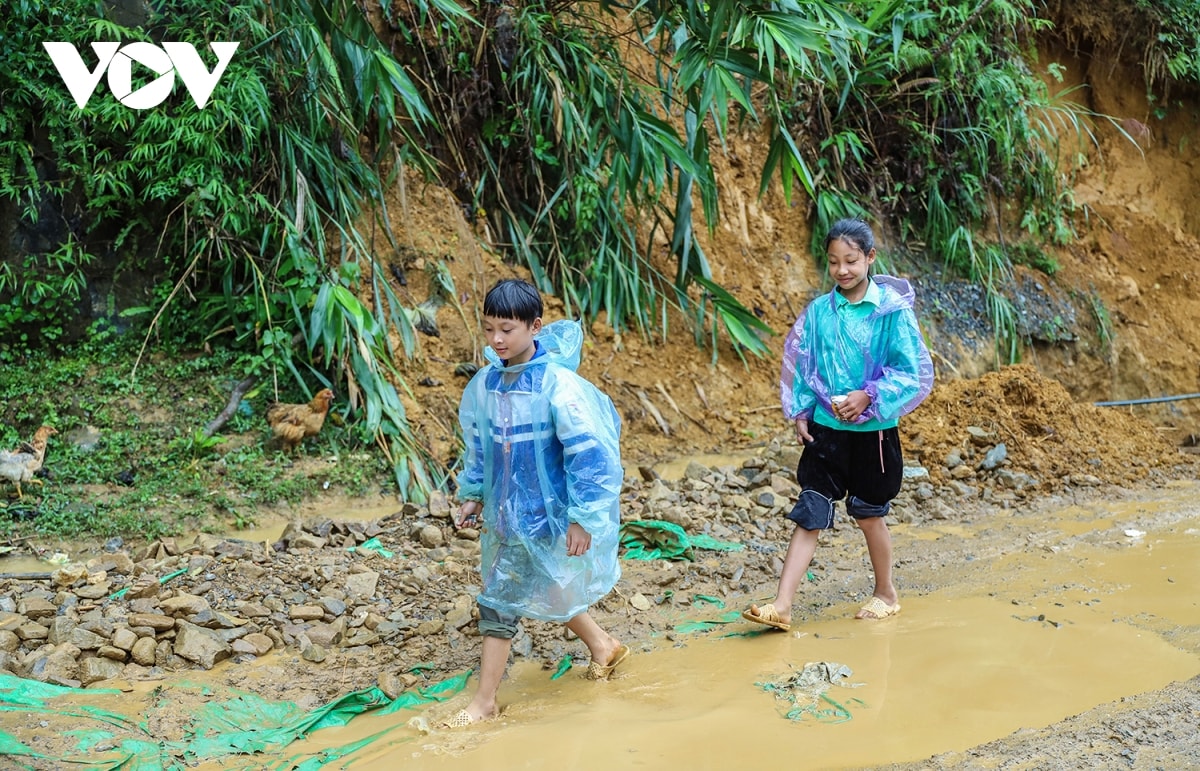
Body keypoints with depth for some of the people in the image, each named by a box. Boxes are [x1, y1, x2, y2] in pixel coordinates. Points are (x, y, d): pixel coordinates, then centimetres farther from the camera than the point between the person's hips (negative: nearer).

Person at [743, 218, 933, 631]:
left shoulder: (892, 310, -10)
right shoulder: (818, 311, 0)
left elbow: (913, 372, -11)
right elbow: (798, 364, 9)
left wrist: (868, 398, -18)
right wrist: (799, 413, 3)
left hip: (873, 431, -3)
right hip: (825, 430, 3)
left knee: (869, 514, 12)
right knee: (808, 514, -1)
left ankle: (886, 593, 33)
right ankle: (782, 605, -3)